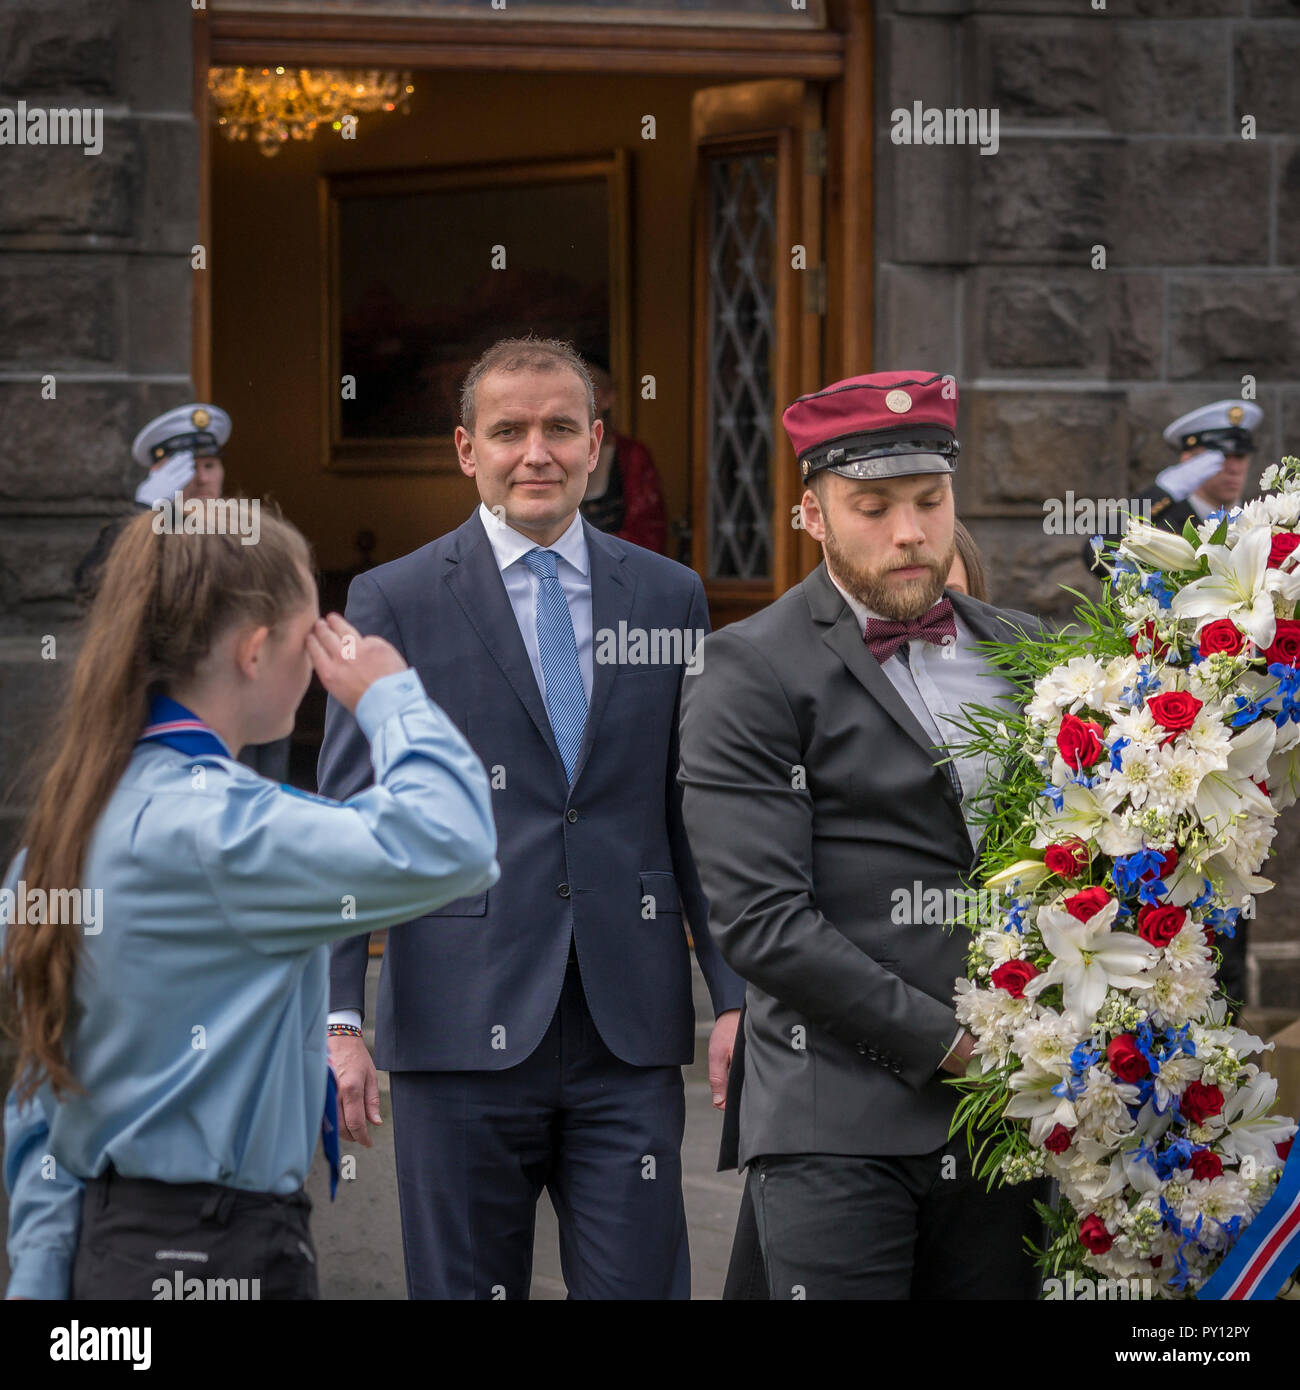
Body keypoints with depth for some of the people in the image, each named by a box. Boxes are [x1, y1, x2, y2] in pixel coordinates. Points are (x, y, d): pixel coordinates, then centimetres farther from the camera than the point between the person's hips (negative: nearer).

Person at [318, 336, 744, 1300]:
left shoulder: (669, 596, 11)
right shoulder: (394, 604, 3)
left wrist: (737, 996, 5)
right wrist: (338, 1018, -8)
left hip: (630, 1036, 2)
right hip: (463, 1029, -2)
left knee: (642, 1288, 0)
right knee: (464, 1289, 4)